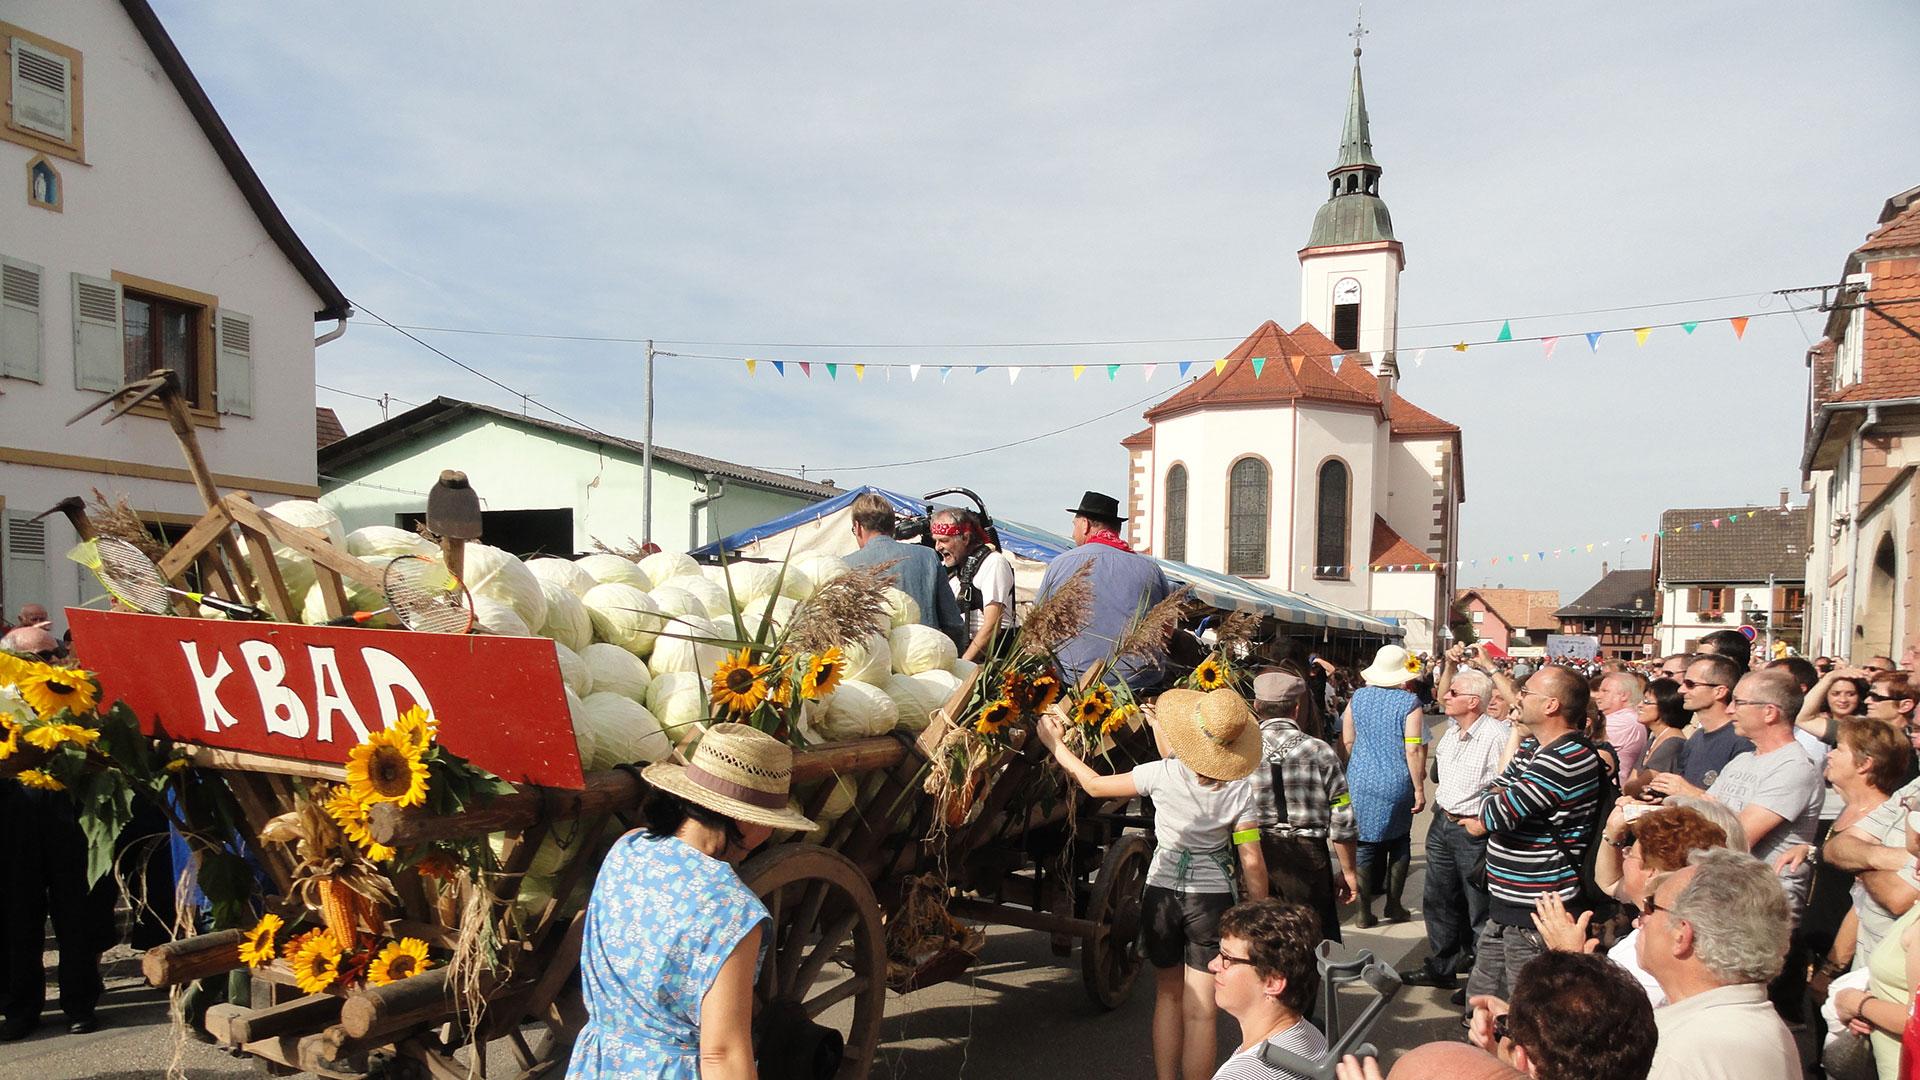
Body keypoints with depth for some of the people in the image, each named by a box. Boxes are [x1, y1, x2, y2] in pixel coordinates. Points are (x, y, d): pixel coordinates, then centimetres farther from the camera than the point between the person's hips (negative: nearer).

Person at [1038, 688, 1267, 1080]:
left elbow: (1095, 785, -1)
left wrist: (1056, 744, 11)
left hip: (1161, 893, 1)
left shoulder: (1162, 774, -13)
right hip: (1212, 899, -1)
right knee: (1199, 1012, 6)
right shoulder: (1240, 790, -11)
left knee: (1168, 994, 20)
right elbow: (1252, 864, -9)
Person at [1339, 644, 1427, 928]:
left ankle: (1364, 910, 12)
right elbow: (1414, 749, -13)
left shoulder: (1358, 697, 1)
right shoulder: (1409, 702, -10)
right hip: (1397, 783, -2)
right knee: (1399, 841, 16)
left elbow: (1347, 740, 8)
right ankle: (1394, 904, 21)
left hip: (1360, 780, 3)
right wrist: (1419, 788, -7)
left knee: (1366, 843, 9)